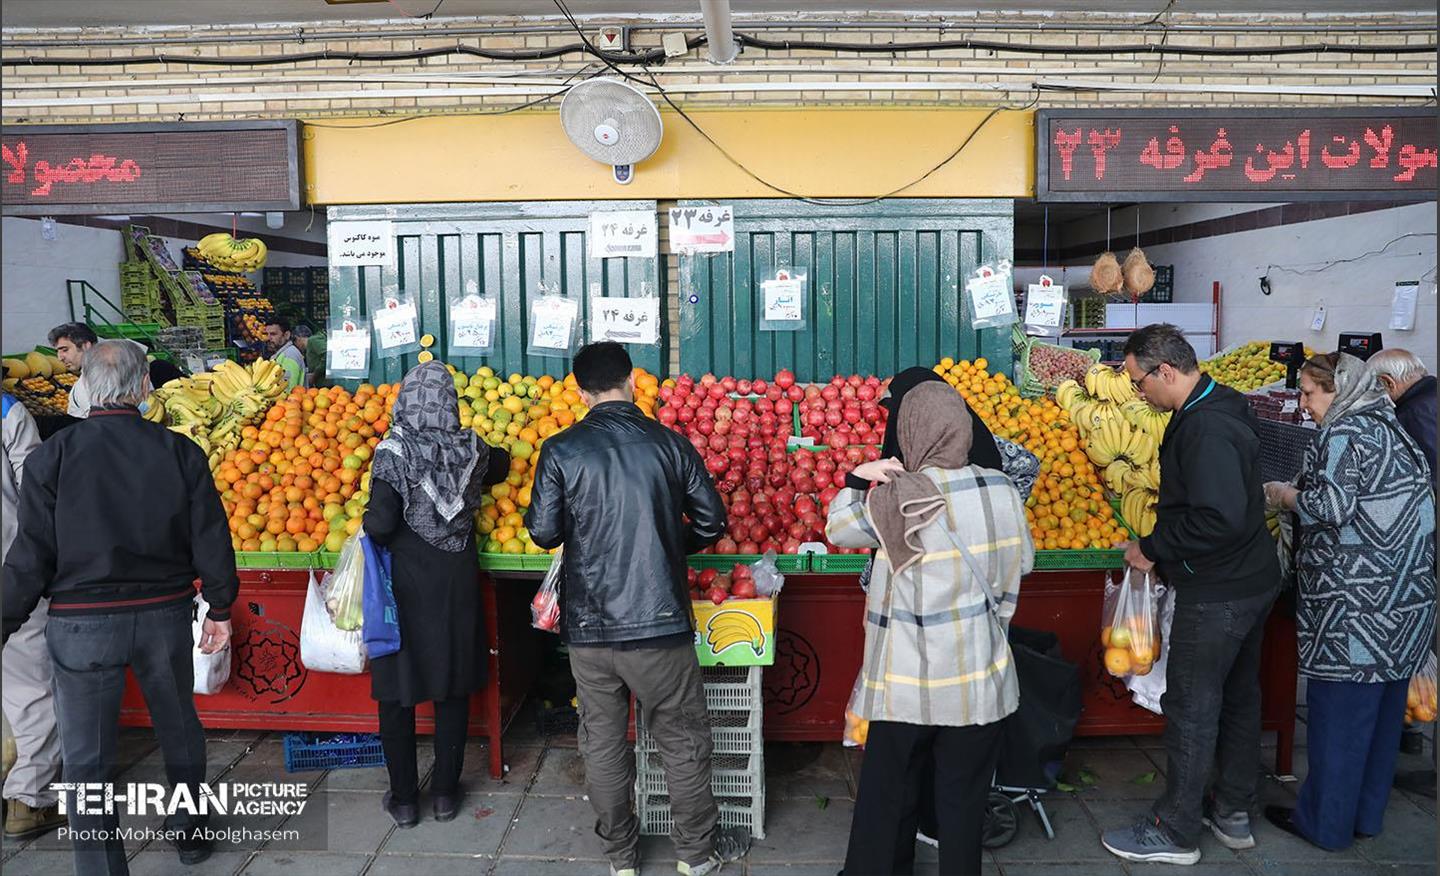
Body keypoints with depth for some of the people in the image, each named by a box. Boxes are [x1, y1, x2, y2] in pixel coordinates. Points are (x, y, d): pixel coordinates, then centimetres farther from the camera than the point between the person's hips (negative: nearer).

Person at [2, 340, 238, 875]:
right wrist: (220, 607, 10)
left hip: (82, 624, -2)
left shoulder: (52, 456, -10)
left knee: (86, 756, 8)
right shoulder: (180, 451, -6)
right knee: (179, 730, 21)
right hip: (164, 614, 2)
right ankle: (191, 832, 38)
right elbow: (211, 538, -2)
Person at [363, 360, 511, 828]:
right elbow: (500, 465, 19)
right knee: (453, 688, 14)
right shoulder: (470, 450, -3)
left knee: (396, 692, 11)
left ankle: (404, 798, 20)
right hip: (457, 581, 3)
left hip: (404, 582, -3)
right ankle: (445, 792, 24)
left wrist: (369, 518, 3)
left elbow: (380, 524, -19)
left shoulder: (394, 453, -14)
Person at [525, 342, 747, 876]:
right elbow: (711, 522, 1)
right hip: (659, 622, -1)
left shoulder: (560, 451, -5)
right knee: (683, 742, 15)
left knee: (603, 744, 16)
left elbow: (544, 533, -5)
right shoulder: (670, 444, -4)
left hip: (588, 626, 1)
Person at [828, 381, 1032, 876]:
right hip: (979, 675, 3)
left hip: (909, 678, -2)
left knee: (888, 791, 15)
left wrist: (857, 478, 9)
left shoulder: (899, 498, -16)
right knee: (964, 794, 15)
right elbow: (1022, 560, 7)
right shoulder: (1001, 489, -5)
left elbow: (838, 528, -2)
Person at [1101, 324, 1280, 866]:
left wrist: (1153, 548, -20)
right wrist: (1160, 546, 12)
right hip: (1253, 582, 10)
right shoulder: (1222, 407, 7)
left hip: (1216, 596, -10)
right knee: (1238, 698, 19)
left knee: (1191, 709, 2)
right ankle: (1233, 815, 35)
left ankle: (1176, 832, 15)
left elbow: (1219, 518, -33)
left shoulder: (1205, 428, -25)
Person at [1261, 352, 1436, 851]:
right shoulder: (1393, 430, 15)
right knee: (1382, 709, 16)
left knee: (1338, 712, 1)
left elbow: (1332, 507, -19)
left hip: (1355, 600, -9)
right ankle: (1366, 815, 28)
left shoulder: (1343, 433, -11)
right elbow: (1380, 506, 15)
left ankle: (1324, 824, 11)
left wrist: (1287, 496, -2)